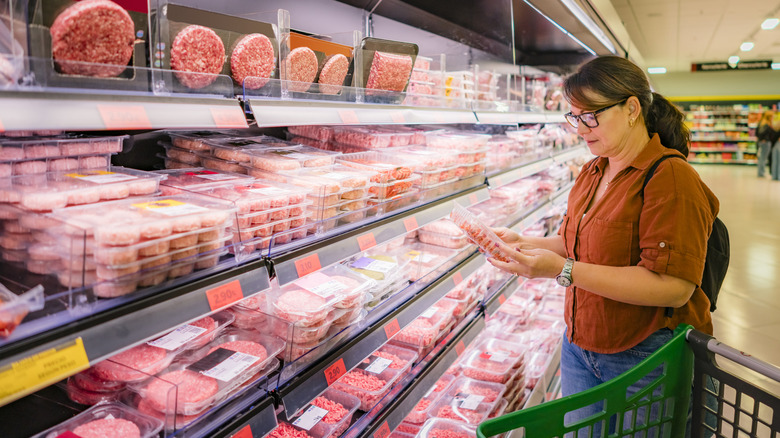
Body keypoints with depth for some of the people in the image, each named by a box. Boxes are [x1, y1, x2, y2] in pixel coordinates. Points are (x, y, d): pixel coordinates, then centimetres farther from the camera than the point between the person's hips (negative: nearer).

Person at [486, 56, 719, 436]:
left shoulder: (670, 179, -20)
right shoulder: (592, 172, 7)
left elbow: (673, 288, -27)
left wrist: (563, 270, -30)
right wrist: (523, 244, -3)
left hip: (645, 358, -7)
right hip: (580, 346, 7)